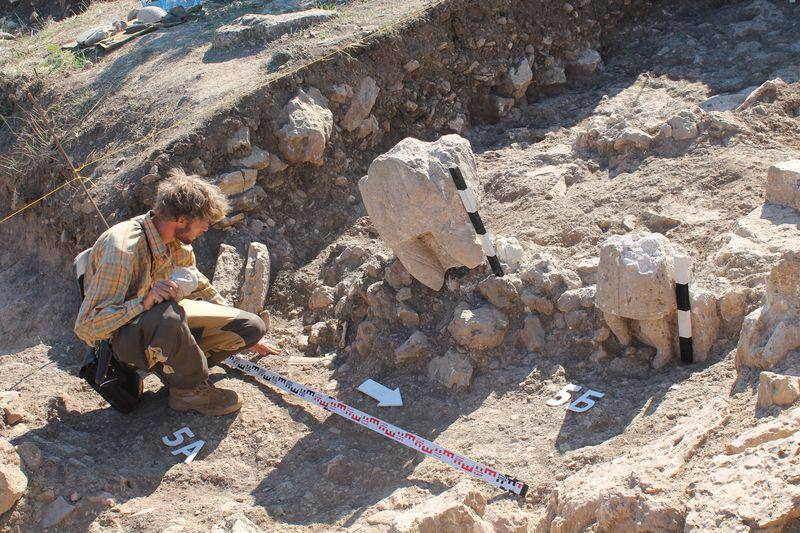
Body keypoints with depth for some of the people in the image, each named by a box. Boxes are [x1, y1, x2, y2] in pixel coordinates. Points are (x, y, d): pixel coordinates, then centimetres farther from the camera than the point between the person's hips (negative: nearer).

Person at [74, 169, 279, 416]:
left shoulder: (177, 243, -4)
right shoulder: (122, 251, -30)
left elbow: (201, 288, 16)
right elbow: (85, 327, -31)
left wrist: (247, 334, 22)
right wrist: (144, 303, -42)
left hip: (167, 317, 7)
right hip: (124, 337, -7)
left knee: (252, 327, -6)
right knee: (167, 316, -42)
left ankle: (180, 370, 6)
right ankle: (190, 390, -15)